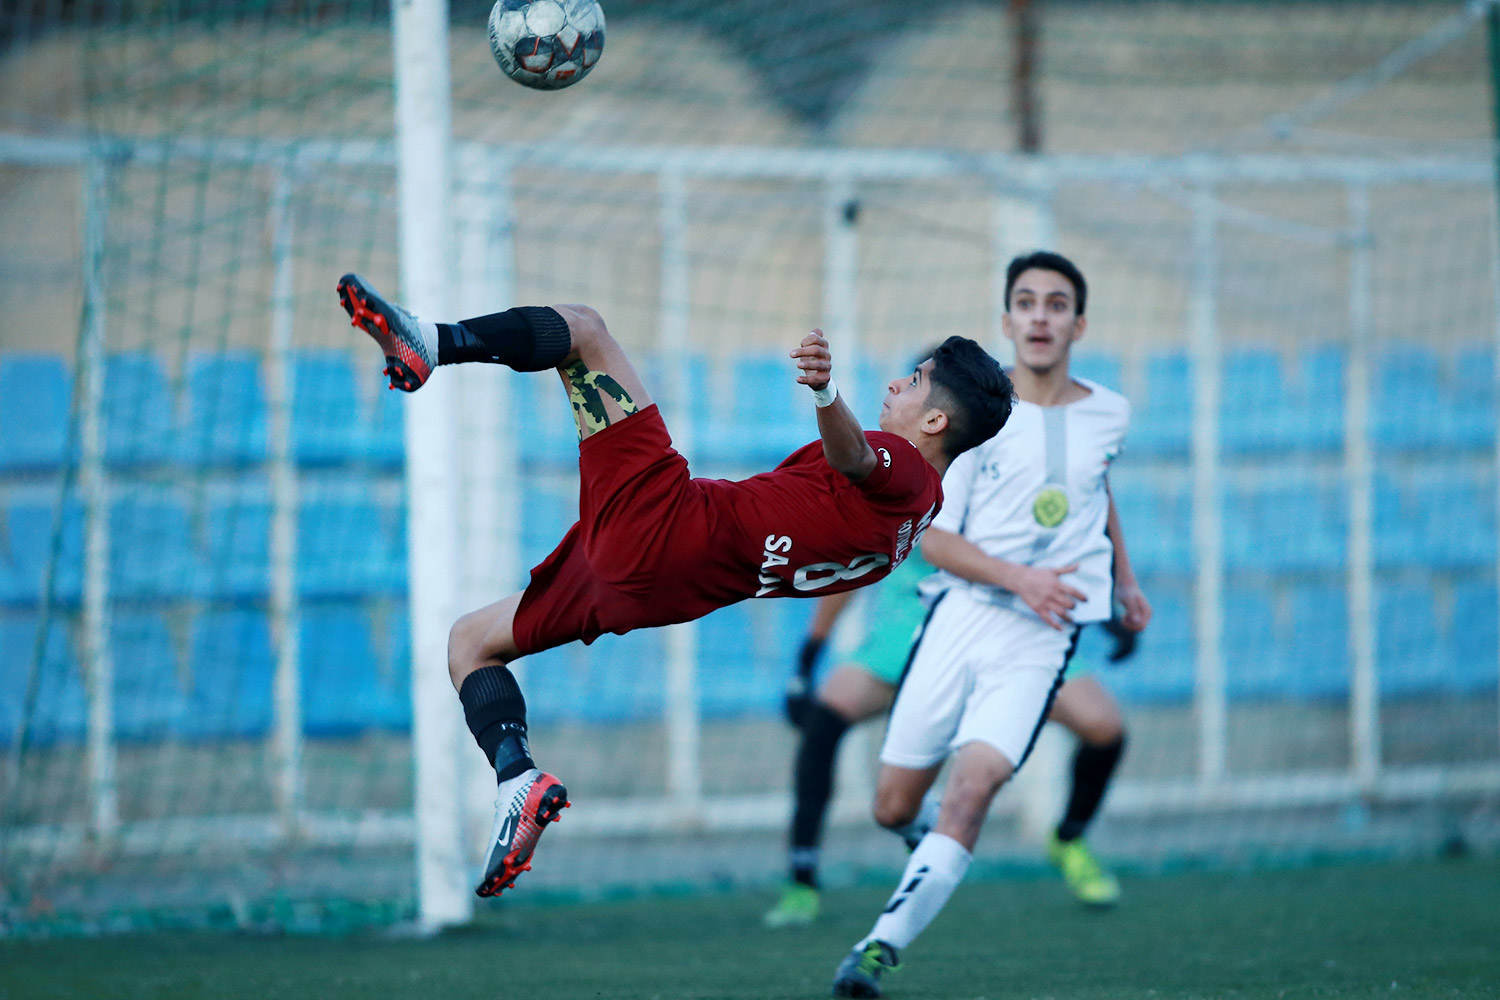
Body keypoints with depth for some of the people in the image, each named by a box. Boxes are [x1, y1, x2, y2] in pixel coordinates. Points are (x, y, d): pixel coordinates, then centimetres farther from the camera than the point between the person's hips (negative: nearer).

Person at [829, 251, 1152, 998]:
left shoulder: (1108, 414, 8)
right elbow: (934, 537, -5)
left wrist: (1124, 579, 30)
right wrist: (1019, 578, -18)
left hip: (1043, 636, 0)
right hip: (960, 616, 0)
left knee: (973, 786, -22)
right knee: (893, 807, 2)